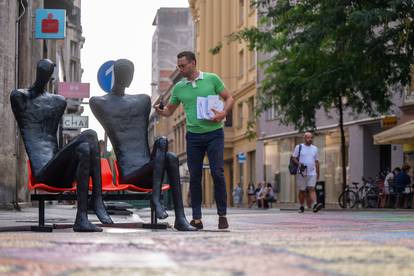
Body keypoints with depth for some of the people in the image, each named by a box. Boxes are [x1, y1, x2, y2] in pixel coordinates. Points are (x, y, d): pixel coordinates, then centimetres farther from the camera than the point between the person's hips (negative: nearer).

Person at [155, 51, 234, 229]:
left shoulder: (212, 79, 0)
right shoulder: (179, 87, 7)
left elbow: (229, 98, 4)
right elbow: (169, 110, 13)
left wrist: (224, 113, -15)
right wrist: (160, 110, -10)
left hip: (214, 133, -3)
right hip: (193, 135, 3)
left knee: (217, 173, -8)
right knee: (194, 176, 0)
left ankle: (222, 215, 1)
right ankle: (197, 218, 4)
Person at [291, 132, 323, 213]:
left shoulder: (315, 148, 14)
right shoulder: (299, 147, 4)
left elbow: (316, 161, 18)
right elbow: (294, 158, 2)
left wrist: (318, 173, 14)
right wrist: (299, 164, -16)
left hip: (312, 173, 1)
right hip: (302, 173, -1)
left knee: (312, 189, -13)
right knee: (302, 191, 6)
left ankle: (314, 205, -29)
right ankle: (301, 207, 17)